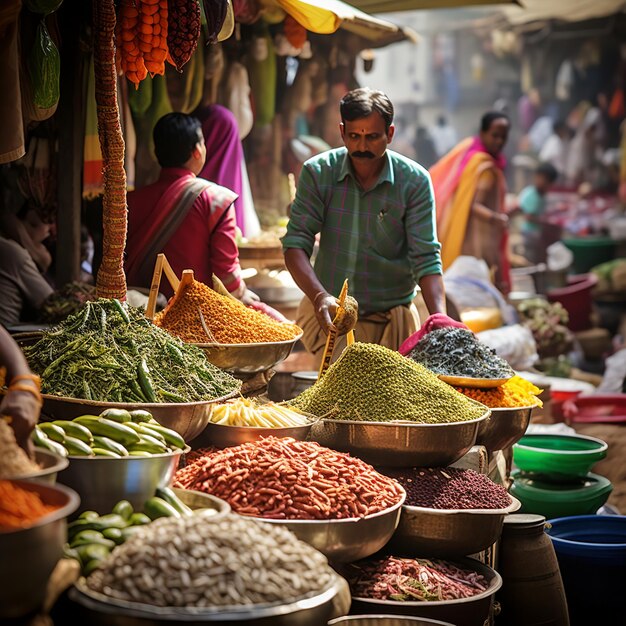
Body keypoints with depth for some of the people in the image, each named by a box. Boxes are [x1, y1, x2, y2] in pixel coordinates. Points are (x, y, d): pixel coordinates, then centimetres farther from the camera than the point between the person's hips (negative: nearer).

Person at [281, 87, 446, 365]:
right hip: (329, 311, -1)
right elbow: (296, 242, -10)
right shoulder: (317, 172, -5)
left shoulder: (415, 181, -6)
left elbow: (425, 258, -10)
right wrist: (320, 296, -29)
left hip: (393, 317, 1)